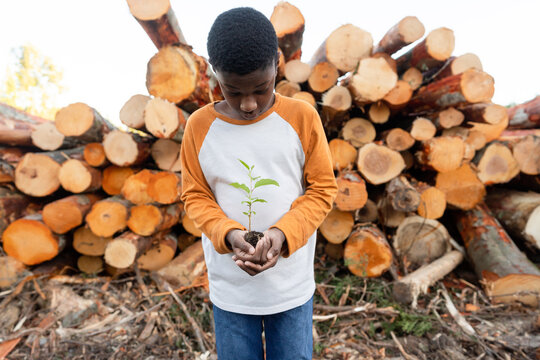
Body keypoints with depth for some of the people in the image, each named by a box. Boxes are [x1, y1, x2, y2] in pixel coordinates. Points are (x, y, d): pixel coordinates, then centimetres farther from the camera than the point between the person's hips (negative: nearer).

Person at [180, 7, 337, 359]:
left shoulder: (303, 117, -10)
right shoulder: (199, 125, -7)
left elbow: (323, 188, -6)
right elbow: (195, 195, -1)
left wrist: (283, 233, -20)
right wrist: (228, 234, -18)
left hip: (292, 283, 0)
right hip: (229, 287, 1)